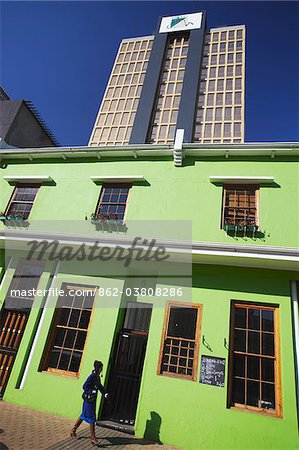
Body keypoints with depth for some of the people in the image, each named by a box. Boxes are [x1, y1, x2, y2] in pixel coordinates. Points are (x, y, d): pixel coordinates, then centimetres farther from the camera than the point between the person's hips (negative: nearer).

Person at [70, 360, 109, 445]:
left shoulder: (97, 377, 7)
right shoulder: (92, 376, -21)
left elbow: (100, 386, 17)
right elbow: (85, 386, -22)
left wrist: (105, 393, 3)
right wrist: (93, 391, -26)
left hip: (93, 400, 9)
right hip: (89, 399, -9)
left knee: (83, 416, 19)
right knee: (92, 419, -1)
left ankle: (73, 430, 34)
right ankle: (93, 437, 9)